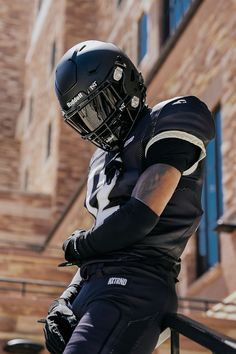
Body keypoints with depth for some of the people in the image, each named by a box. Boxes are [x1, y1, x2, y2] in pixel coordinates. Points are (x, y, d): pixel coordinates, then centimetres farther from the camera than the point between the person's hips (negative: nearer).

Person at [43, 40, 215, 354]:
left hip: (134, 287, -9)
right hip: (93, 286, 9)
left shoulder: (169, 122, -1)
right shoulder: (104, 160, 26)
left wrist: (79, 245, 2)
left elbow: (140, 216, -13)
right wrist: (65, 302, 7)